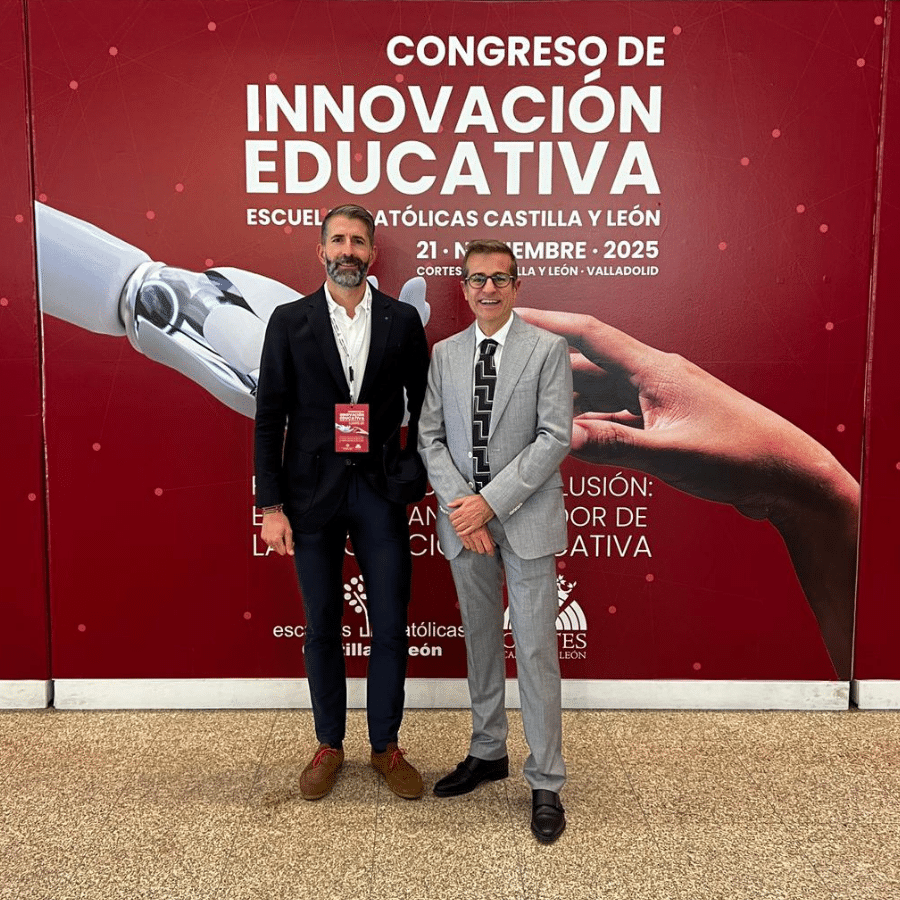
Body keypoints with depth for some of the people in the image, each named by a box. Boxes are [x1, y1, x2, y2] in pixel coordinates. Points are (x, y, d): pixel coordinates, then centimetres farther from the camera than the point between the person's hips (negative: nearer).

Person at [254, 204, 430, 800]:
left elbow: (422, 406, 7)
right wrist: (271, 505, -6)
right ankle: (329, 745, 30)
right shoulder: (290, 321, 2)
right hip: (313, 490, 0)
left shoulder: (403, 320, 3)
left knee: (391, 625, 6)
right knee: (322, 624, 11)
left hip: (381, 490, 0)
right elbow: (269, 418, 0)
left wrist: (416, 478, -3)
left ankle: (387, 746, 26)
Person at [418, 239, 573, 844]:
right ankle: (488, 753, 34)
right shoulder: (445, 353, 8)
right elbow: (430, 436, 5)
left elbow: (555, 437, -11)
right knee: (480, 641, 16)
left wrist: (492, 501, -16)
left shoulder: (548, 349, -4)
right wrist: (460, 505, -10)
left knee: (536, 650, 0)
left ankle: (546, 784, 15)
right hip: (466, 520, 4)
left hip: (526, 520, -4)